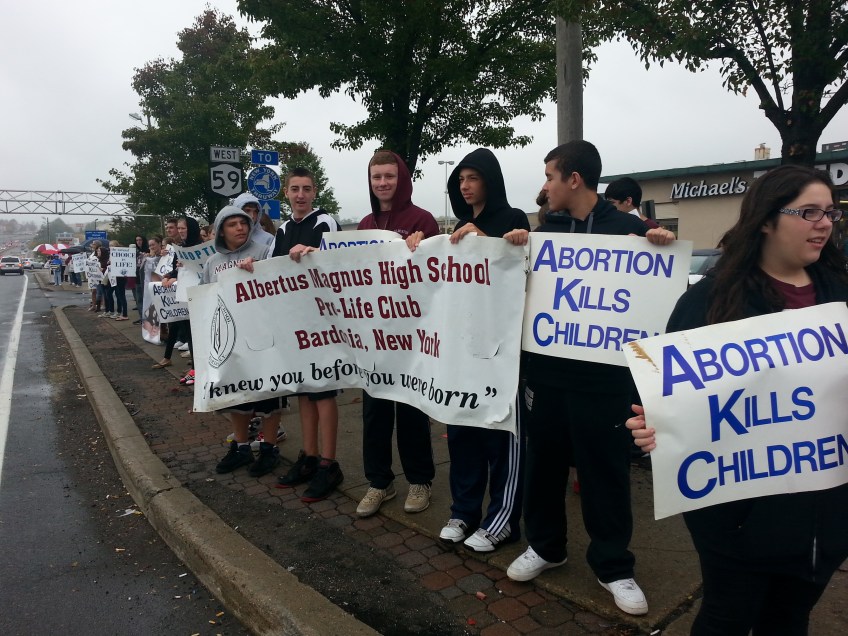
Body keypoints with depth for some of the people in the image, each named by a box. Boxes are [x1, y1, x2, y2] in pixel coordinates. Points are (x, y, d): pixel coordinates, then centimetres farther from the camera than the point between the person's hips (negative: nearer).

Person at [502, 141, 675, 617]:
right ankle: (545, 545, 35)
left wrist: (661, 245, -22)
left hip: (604, 374, -4)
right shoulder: (547, 228, 7)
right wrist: (515, 248, -8)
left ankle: (613, 565, 26)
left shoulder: (627, 228, -4)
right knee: (544, 461, 14)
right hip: (547, 370, 4)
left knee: (606, 470, 8)